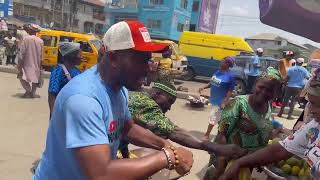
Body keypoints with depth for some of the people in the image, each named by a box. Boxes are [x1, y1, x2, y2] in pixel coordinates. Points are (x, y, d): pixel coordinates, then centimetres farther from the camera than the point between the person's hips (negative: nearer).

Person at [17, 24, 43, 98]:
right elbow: (41, 56, 4)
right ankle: (33, 93, 15)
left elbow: (21, 53, -12)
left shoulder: (26, 39, -11)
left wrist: (19, 64, -7)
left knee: (22, 77, 8)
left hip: (27, 64, -4)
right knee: (35, 79, 13)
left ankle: (28, 91, -3)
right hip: (37, 65, 4)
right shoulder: (40, 41, 0)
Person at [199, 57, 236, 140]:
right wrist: (204, 87, 4)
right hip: (213, 99, 7)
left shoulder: (230, 76, -19)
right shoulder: (218, 72, 3)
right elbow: (212, 82, 15)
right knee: (219, 118, 21)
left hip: (220, 101, -7)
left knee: (212, 118, 1)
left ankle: (206, 135, 16)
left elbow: (230, 90, -17)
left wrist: (224, 102, -20)